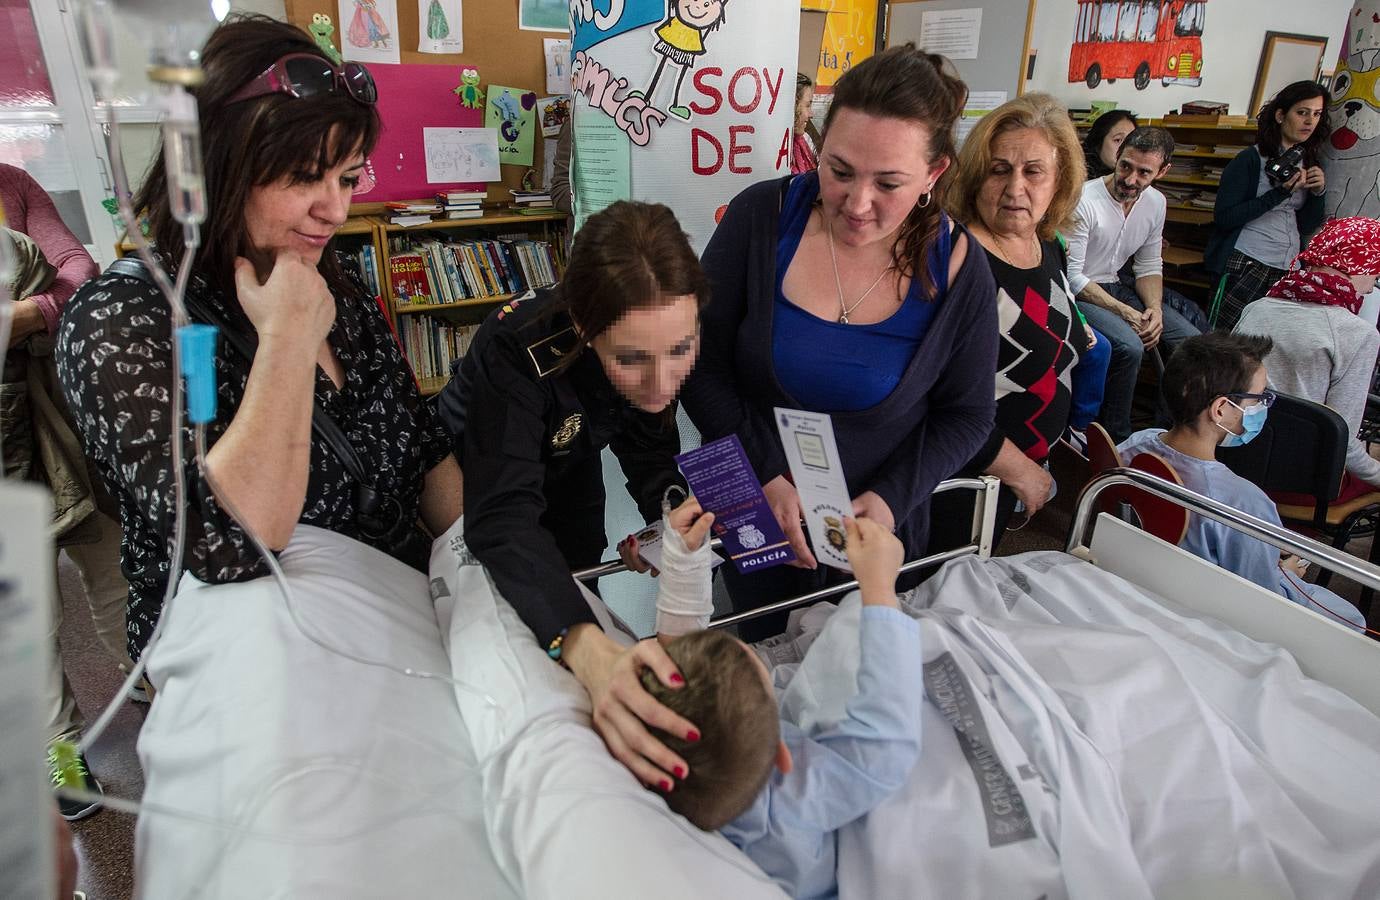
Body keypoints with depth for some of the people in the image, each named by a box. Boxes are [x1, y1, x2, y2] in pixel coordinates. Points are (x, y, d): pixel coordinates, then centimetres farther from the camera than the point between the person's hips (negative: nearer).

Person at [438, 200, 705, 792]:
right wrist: (589, 650, -70)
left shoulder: (663, 343, -30)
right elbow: (504, 518, -53)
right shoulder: (518, 349, -45)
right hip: (468, 487, -3)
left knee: (577, 589, 20)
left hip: (567, 473, 4)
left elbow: (652, 459, -20)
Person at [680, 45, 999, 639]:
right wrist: (766, 476, -20)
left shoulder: (956, 268, -14)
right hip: (753, 506, 0)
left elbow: (965, 415, -3)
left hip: (877, 524, 1)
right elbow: (702, 366, -11)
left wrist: (892, 498, -18)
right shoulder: (760, 218, -15)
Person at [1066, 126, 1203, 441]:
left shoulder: (1156, 203, 4)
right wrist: (1123, 311, -23)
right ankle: (1115, 439, -13)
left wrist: (1154, 308, -8)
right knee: (1129, 347, -32)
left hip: (1113, 287, 8)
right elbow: (1071, 276, -19)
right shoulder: (1084, 201, -20)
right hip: (1076, 294, -8)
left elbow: (1149, 266, 12)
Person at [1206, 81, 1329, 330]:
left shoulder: (1308, 164, 15)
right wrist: (1280, 193, -16)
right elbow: (1224, 218, -14)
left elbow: (1306, 227, 17)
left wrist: (1318, 192, 0)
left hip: (1287, 268, 6)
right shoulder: (1250, 159, -4)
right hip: (1246, 263, -6)